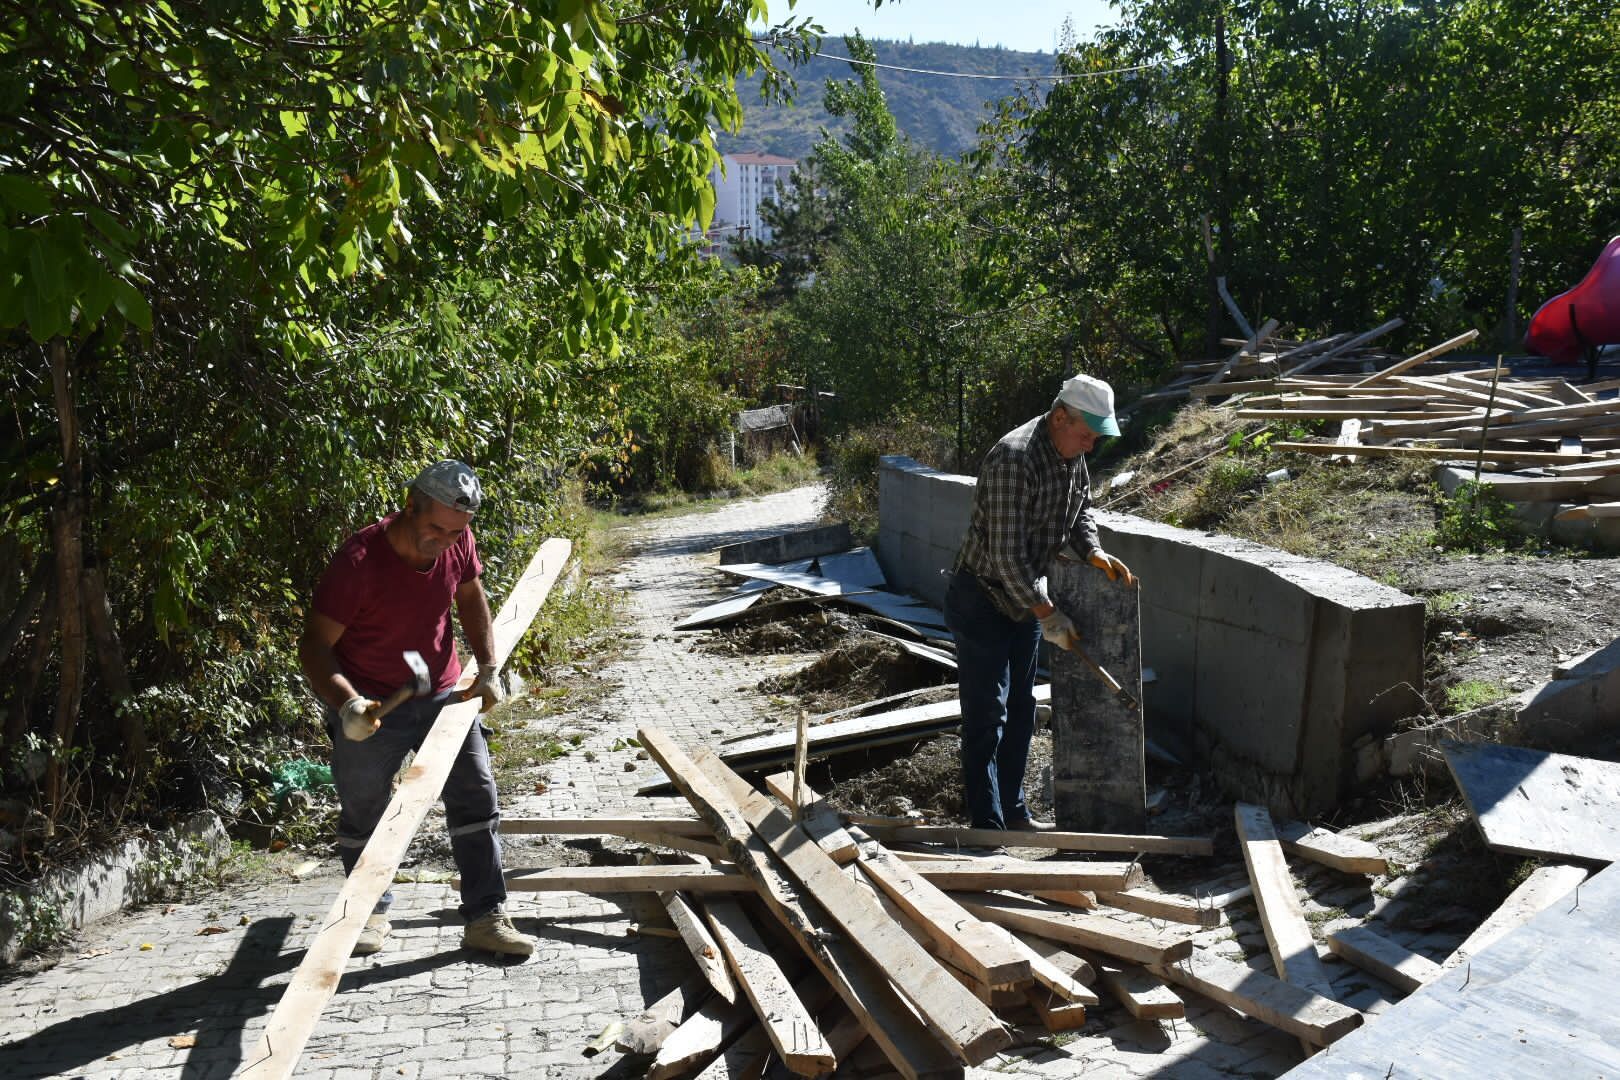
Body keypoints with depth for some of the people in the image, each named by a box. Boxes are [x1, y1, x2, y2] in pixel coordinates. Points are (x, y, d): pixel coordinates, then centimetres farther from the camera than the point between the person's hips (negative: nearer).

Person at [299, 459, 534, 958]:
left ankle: (485, 918, 12)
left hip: (443, 693, 4)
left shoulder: (458, 543, -11)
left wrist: (488, 668, 3)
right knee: (363, 816, 11)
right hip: (370, 707, -4)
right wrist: (346, 704, -40)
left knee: (476, 801, 3)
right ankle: (372, 912, 34)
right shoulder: (359, 561, -27)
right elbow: (314, 645, -24)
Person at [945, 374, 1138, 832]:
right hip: (982, 601, -9)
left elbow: (1080, 514, 15)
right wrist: (1048, 614, -24)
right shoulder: (1014, 459, -29)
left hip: (1025, 597, 9)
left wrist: (1095, 554, -7)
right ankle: (987, 826, 6)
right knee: (986, 715, -3)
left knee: (1020, 709, 16)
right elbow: (1006, 553, -29)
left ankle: (1013, 811, 29)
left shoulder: (1073, 456, 0)